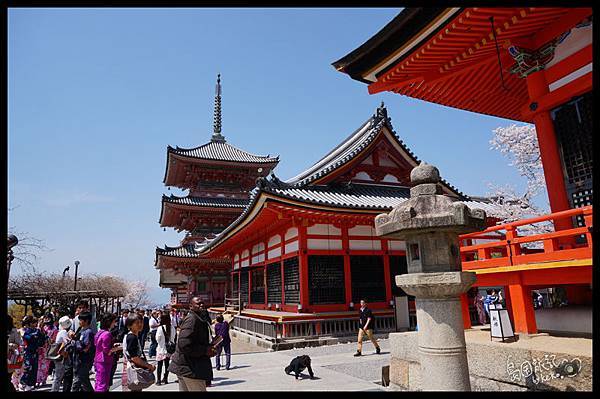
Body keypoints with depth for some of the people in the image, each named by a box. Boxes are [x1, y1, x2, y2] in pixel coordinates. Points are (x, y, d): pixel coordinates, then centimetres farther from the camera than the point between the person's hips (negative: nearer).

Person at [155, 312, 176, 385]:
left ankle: (158, 380, 6)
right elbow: (174, 337, 4)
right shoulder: (172, 327, -5)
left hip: (161, 349, -4)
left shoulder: (160, 328, -17)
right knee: (167, 364, 14)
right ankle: (165, 379, 23)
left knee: (160, 365, 5)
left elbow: (157, 339, -11)